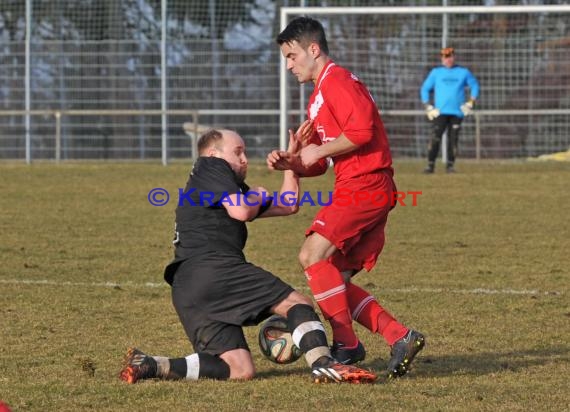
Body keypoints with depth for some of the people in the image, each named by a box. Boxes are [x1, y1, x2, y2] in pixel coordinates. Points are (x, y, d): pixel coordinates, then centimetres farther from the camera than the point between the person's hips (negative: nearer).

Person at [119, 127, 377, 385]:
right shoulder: (212, 167, 9)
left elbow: (287, 205, 36)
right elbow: (242, 211, -8)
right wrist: (257, 197, 14)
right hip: (214, 268, -9)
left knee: (239, 371, -3)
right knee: (298, 304, -5)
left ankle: (151, 366, -12)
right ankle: (323, 364, -28)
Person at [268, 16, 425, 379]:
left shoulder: (337, 80, -7)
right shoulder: (319, 96, 26)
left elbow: (361, 129, -22)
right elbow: (318, 165, 26)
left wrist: (318, 151, -11)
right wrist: (290, 162, 6)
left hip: (364, 185, -11)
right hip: (358, 190, 11)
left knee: (313, 256, -17)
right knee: (334, 280, 6)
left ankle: (346, 344, -13)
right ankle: (399, 337, 1)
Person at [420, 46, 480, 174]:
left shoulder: (463, 72, 9)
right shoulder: (436, 72, 9)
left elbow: (475, 86, 17)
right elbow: (425, 89, 13)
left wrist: (471, 103, 5)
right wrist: (428, 107, 2)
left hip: (457, 112, 1)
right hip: (439, 112, -1)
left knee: (453, 139, -2)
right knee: (435, 138, -12)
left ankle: (450, 165, 7)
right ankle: (430, 165, -9)